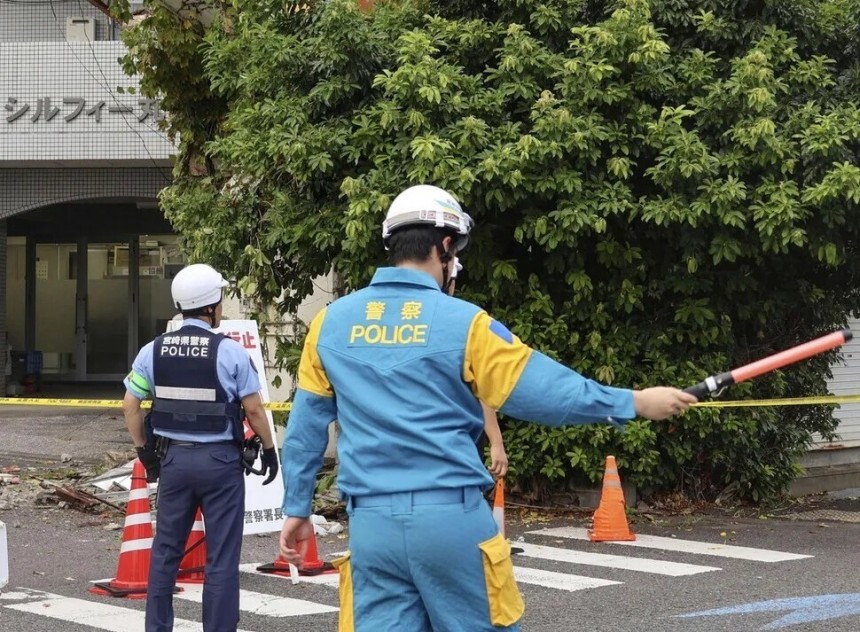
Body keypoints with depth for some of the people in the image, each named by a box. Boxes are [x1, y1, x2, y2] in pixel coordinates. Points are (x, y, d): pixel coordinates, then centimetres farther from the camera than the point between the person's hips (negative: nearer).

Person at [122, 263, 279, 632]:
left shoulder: (153, 351, 1)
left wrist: (144, 450, 16)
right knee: (221, 557, 3)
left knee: (165, 550, 16)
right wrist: (269, 450, 6)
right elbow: (253, 410, -8)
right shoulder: (230, 352, -11)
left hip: (174, 458, 4)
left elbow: (130, 407, 5)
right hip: (220, 460, -4)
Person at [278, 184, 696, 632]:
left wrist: (297, 509, 21)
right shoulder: (463, 323, -5)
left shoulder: (330, 323, 7)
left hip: (372, 522, 3)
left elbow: (305, 426, 12)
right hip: (450, 516, -3)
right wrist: (635, 402, 6)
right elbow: (548, 393, -5)